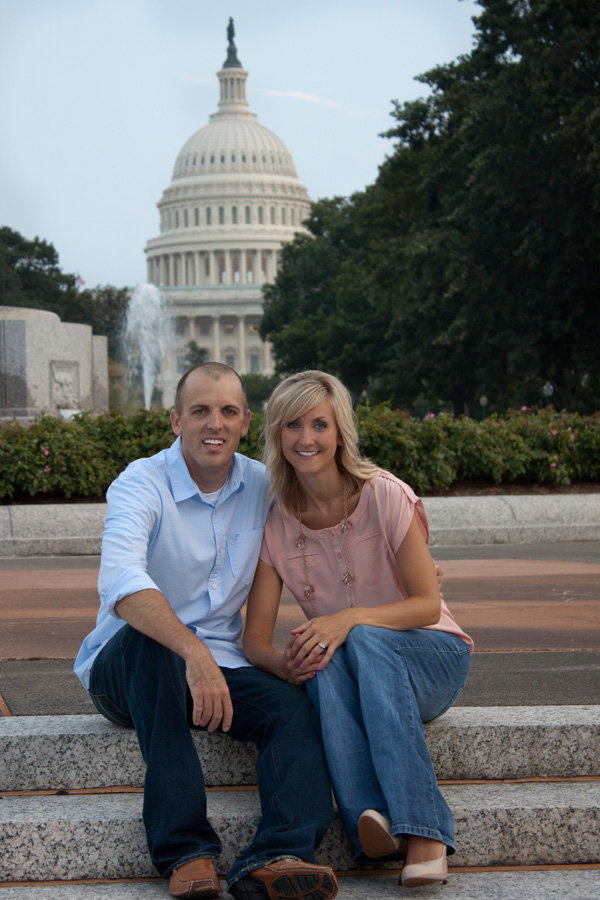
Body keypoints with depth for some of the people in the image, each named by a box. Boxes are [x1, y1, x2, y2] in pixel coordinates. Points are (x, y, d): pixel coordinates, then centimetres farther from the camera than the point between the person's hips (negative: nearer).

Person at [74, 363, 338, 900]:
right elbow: (121, 583, -33)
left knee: (295, 708, -23)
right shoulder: (142, 484, -14)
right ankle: (184, 850, -39)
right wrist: (194, 654, -46)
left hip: (219, 664, 4)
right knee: (149, 636, -38)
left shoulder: (261, 486, 5)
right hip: (121, 668, -4)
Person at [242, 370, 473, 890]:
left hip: (431, 657, -2)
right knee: (322, 662, -33)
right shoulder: (276, 525, -2)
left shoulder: (385, 496, -12)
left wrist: (351, 618, -32)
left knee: (365, 641, -36)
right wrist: (282, 662, -29)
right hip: (347, 675, 2)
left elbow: (428, 604, -14)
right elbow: (254, 638, -4)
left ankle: (424, 832, -44)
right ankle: (371, 816, -51)